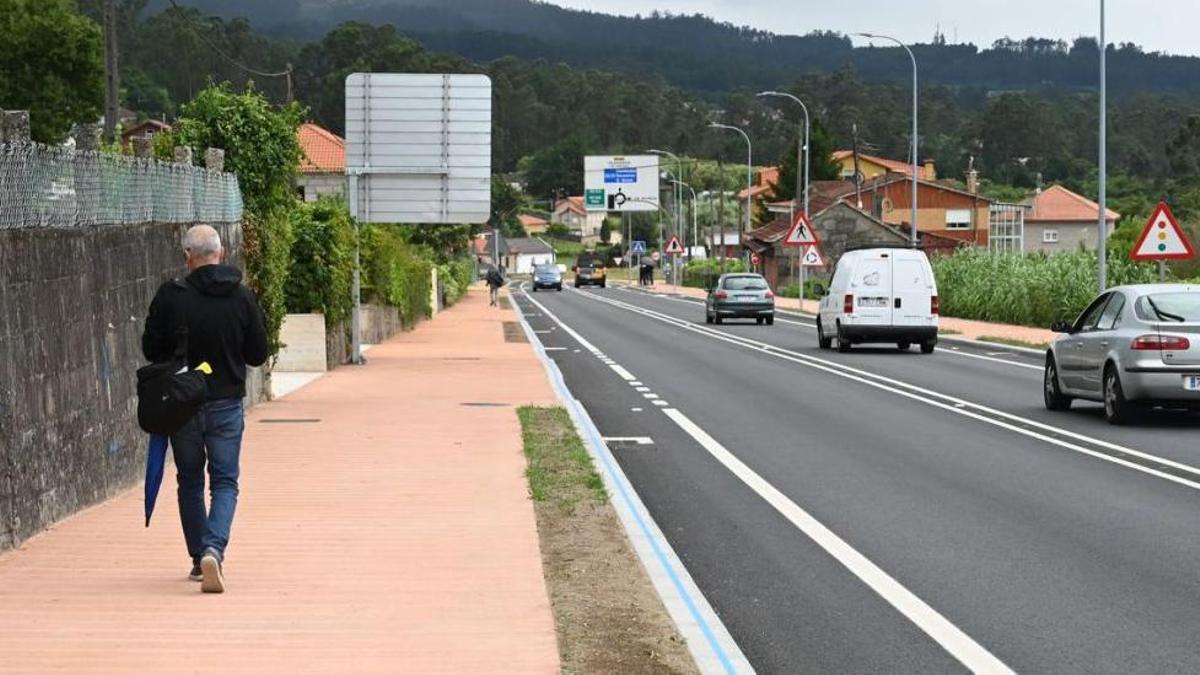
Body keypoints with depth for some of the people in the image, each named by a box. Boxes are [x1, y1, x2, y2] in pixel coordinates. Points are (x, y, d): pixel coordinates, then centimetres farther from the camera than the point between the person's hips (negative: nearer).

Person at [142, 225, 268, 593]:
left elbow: (151, 349, -4)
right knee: (225, 481, 5)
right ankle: (214, 549, -17)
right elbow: (258, 354, 1)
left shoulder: (171, 297, -10)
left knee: (190, 481, 14)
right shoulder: (243, 297, -5)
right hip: (227, 403, 0)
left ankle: (200, 559, 18)